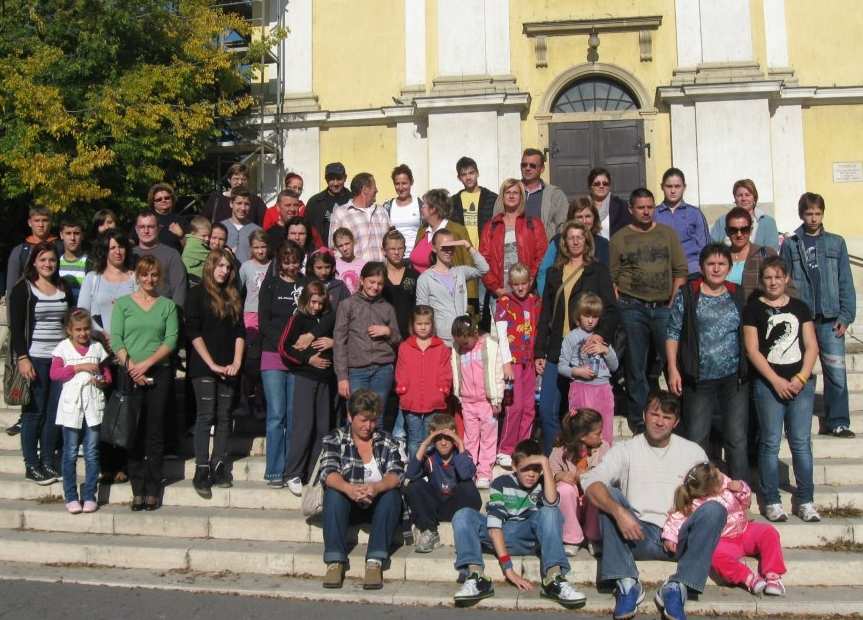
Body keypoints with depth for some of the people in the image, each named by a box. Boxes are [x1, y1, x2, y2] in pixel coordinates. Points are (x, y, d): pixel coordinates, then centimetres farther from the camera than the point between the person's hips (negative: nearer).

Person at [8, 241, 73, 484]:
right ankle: (31, 465, 9)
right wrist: (22, 358, -14)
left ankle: (48, 461, 16)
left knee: (55, 412, 5)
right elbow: (16, 327, -6)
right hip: (34, 358, -4)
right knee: (34, 411, 0)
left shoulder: (64, 289, 13)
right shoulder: (23, 289, -2)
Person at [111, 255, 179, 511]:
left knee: (155, 434, 1)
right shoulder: (122, 304, 9)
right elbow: (116, 340, 0)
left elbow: (171, 340, 0)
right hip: (130, 375, 0)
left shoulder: (168, 305, 10)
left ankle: (153, 490, 6)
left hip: (159, 374, 0)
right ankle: (137, 491, 6)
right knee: (133, 433, 0)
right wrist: (131, 366, -12)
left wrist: (146, 363, -11)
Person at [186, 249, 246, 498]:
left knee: (225, 417, 2)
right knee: (206, 417, -7)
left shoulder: (234, 297, 15)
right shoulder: (197, 294, 1)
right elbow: (193, 332, -6)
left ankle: (218, 468, 7)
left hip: (229, 368, 5)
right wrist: (212, 364, -11)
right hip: (204, 366, -4)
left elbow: (240, 332, 11)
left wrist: (237, 362, -2)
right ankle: (201, 472, -6)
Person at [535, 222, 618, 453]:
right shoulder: (554, 273, 16)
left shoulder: (598, 271, 6)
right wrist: (539, 352, 8)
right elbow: (545, 315, 15)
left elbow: (611, 310, -2)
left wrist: (602, 334, -22)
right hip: (556, 353, 3)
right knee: (547, 410, 0)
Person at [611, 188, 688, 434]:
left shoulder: (668, 234, 10)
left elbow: (681, 270, 8)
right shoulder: (619, 238, 4)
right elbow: (611, 277, 1)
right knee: (635, 368, 6)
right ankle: (637, 422, 16)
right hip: (632, 309, -1)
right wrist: (619, 306, -7)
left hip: (664, 307, 1)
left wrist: (674, 301, 0)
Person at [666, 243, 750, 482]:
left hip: (734, 379, 2)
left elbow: (747, 334, 14)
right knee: (696, 440, 3)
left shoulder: (738, 296, 9)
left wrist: (748, 370, 9)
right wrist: (673, 369, -8)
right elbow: (673, 333, -1)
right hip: (699, 380, -2)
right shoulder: (687, 295, 0)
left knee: (737, 440, 4)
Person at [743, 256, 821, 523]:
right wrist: (776, 380, -10)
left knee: (801, 443, 4)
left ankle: (805, 500, 11)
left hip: (800, 383, 3)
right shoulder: (754, 308, 2)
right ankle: (771, 501, 8)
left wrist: (801, 377, -6)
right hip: (768, 384, -3)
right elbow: (752, 350, -3)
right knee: (770, 444, 1)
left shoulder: (800, 307, 12)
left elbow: (811, 346, 8)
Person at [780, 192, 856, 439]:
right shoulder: (790, 245, 4)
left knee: (836, 372, -2)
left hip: (829, 319, 1)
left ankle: (836, 421, 8)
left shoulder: (836, 243, 7)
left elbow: (846, 282, 5)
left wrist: (846, 315, -3)